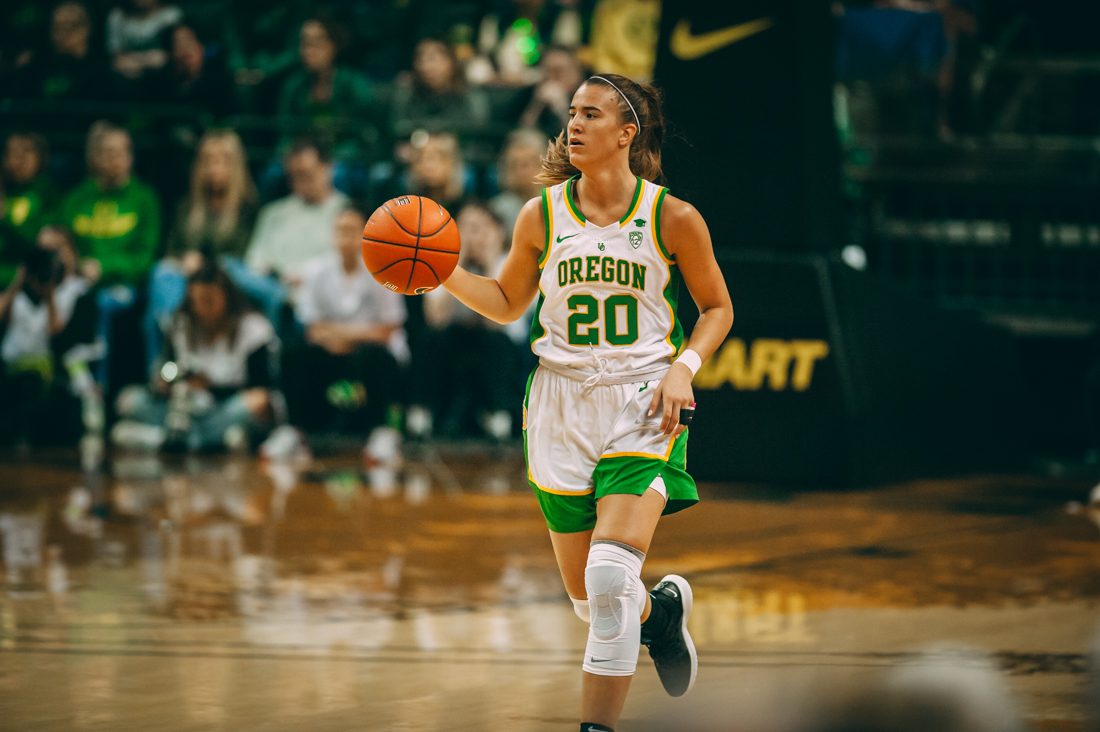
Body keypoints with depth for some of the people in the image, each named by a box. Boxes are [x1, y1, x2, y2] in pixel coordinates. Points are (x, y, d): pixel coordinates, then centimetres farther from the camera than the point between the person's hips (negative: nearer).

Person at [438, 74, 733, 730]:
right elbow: (507, 303, 15)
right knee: (589, 595, 9)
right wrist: (444, 272, -3)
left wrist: (683, 368, -9)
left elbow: (717, 308, 8)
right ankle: (661, 609, 43)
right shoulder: (541, 216, 1)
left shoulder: (674, 218, -4)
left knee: (611, 576, -21)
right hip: (562, 404, 3)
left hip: (642, 405, -3)